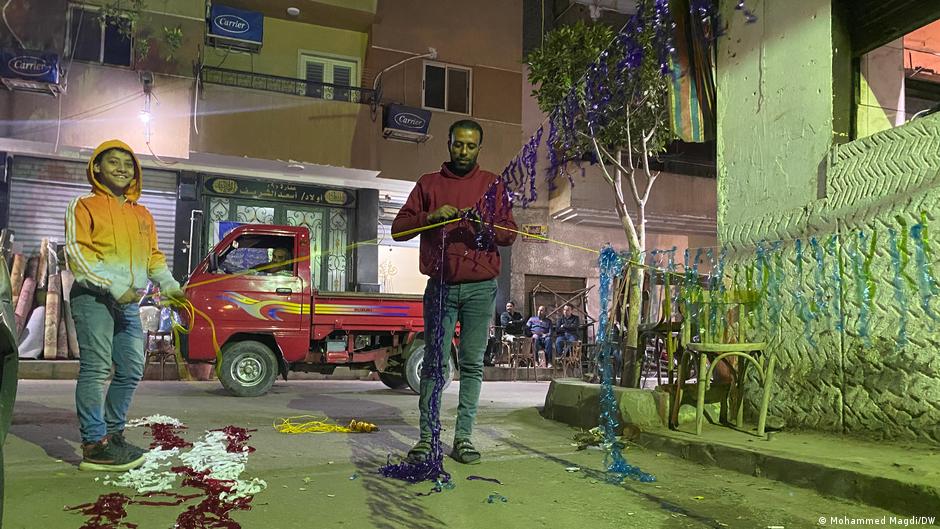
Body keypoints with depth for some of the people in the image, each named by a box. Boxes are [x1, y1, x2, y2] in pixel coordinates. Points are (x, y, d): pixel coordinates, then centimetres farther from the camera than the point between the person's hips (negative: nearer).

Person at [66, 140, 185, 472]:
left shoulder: (143, 215, 20)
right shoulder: (84, 206, 0)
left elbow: (153, 256, 20)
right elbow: (76, 253, -9)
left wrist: (169, 285, 2)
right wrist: (113, 286, -19)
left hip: (129, 302, 7)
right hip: (93, 298, -7)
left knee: (131, 370, 8)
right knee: (96, 368, -10)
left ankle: (112, 432, 21)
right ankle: (95, 444, -7)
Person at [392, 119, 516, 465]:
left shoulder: (492, 185, 11)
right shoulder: (429, 183, 11)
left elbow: (509, 234, 5)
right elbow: (398, 228, 5)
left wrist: (486, 225, -16)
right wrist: (431, 216, -12)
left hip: (480, 289, 0)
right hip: (440, 286, 0)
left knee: (472, 364, 1)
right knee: (434, 363, -1)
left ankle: (463, 437, 8)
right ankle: (426, 437, 5)